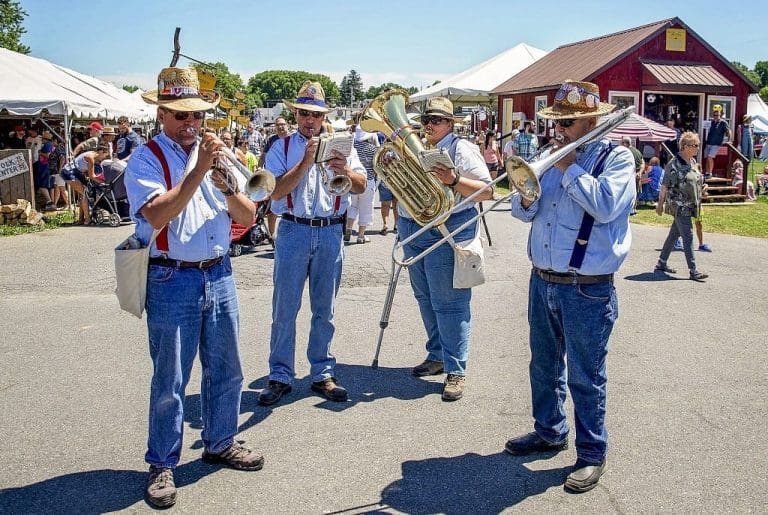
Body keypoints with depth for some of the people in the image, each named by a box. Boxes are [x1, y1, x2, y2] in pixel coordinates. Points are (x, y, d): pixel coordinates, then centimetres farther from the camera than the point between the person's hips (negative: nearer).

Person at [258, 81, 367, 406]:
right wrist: (306, 161, -18)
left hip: (331, 233, 2)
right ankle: (280, 376, 14)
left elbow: (361, 186, 0)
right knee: (284, 309, 3)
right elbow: (276, 191, -10)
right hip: (293, 232, -1)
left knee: (324, 310, 10)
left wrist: (345, 171, -21)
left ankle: (323, 374, 21)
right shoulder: (282, 148, 4)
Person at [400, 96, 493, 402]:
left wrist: (454, 180, -25)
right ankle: (437, 356, 29)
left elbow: (487, 192, -11)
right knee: (425, 299, 15)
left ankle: (456, 371, 0)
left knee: (449, 303, -7)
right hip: (412, 231, 8)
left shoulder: (461, 149, -5)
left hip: (445, 233, -7)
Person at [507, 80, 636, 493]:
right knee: (544, 366, 19)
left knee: (586, 376, 3)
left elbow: (605, 206, -24)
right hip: (542, 282, 7)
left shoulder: (616, 158, -6)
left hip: (587, 290, -6)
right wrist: (525, 198, -12)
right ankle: (549, 432, 37)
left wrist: (569, 169, -17)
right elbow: (522, 211, 10)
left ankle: (592, 453, 19)